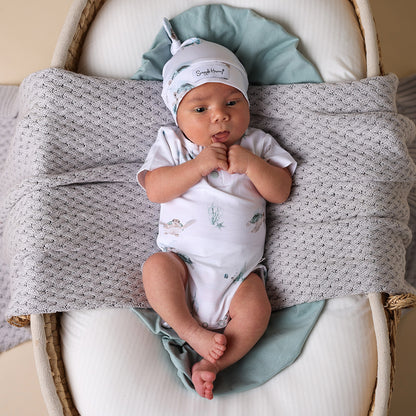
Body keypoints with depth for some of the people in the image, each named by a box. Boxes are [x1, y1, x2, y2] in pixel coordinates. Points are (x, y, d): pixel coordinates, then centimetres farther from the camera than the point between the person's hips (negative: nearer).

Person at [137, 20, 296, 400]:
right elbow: (154, 189, -8)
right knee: (156, 267, -28)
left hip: (239, 270, 0)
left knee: (256, 310, -22)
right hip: (183, 261, 0)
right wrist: (199, 164, -18)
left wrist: (250, 164, -15)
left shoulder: (257, 144, 10)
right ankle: (193, 332, -14)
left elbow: (281, 191, 2)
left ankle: (211, 363, -9)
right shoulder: (172, 143, 7)